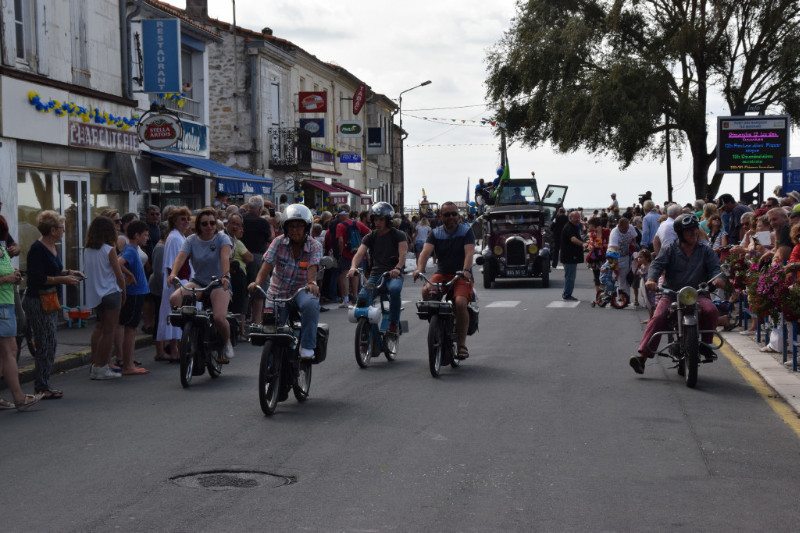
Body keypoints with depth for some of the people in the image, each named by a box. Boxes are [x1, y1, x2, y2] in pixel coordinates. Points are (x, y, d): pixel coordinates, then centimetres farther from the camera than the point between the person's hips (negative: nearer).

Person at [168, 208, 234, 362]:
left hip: (219, 284, -3)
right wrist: (173, 274, -35)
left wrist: (225, 276, -42)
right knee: (174, 299, -27)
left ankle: (226, 344, 6)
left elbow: (225, 257, -23)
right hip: (198, 282, 3)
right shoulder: (191, 240, 1)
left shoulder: (222, 238, -5)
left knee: (219, 317, -27)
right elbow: (180, 257, -14)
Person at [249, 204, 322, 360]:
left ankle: (307, 347, -26)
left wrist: (311, 282, -45)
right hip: (278, 292, 2)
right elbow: (267, 263, -16)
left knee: (311, 304, -36)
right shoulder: (279, 243, -3)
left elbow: (313, 266, -22)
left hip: (302, 290, -2)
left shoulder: (315, 246, -5)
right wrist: (257, 282, -35)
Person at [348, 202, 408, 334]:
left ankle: (394, 323, -24)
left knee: (394, 289, -38)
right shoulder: (371, 237, 14)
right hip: (376, 274, 3)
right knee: (362, 297, -23)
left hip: (394, 274, -3)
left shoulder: (398, 235, 3)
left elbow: (403, 253, -13)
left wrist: (397, 268, -35)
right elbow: (360, 253, -1)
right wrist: (353, 267, -23)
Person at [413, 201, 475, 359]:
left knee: (460, 302, -28)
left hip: (461, 276, -2)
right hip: (441, 274, 2)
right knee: (426, 291, -29)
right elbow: (426, 251, -10)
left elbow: (469, 253, -16)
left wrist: (465, 270, -35)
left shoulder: (466, 231, 0)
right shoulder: (435, 233, 6)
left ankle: (462, 343, -18)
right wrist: (420, 269, -30)